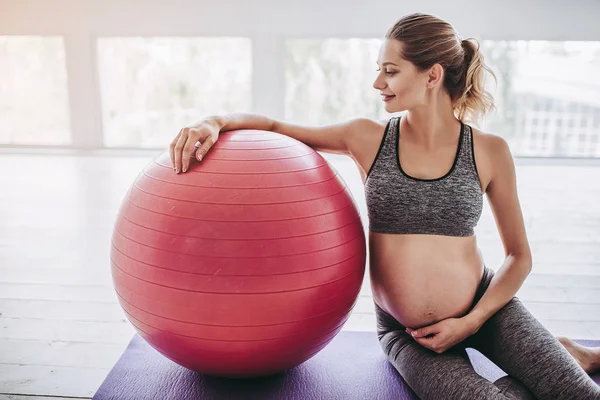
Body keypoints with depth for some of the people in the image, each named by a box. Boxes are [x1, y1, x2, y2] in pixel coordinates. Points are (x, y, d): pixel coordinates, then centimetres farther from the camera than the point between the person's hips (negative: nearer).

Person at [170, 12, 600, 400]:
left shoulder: (489, 151, -7)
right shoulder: (369, 138, -6)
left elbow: (519, 255, 1)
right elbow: (273, 126, 1)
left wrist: (471, 322, -10)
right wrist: (215, 122, -19)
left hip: (485, 308, 0)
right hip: (406, 333, 1)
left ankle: (563, 354, 15)